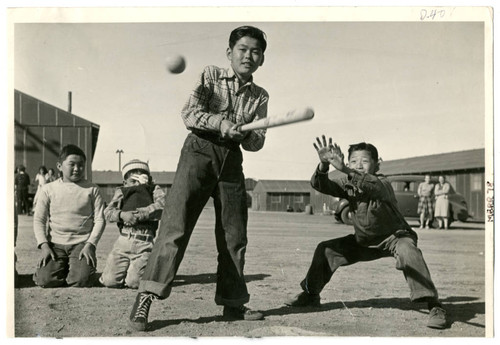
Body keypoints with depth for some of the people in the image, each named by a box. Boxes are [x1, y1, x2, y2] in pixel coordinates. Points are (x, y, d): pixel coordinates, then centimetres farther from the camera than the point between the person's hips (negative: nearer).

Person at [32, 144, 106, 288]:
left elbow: (99, 220, 1)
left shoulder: (91, 190, 4)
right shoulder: (48, 189, 7)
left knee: (80, 281, -21)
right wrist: (44, 245, -7)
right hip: (55, 243, 1)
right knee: (45, 280, -19)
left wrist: (90, 245, -11)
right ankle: (63, 268, 14)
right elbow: (39, 220, 6)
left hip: (82, 243, -1)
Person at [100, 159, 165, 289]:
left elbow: (161, 206, -5)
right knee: (110, 281, -5)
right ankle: (126, 268, 27)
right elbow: (107, 212, 5)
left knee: (134, 282, -10)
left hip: (145, 243, -2)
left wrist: (140, 214, -15)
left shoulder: (155, 190, 17)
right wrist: (122, 214, -15)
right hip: (123, 240, 2)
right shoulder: (121, 192, 21)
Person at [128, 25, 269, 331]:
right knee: (176, 225, -14)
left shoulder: (260, 97, 13)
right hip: (200, 151, -4)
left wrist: (241, 133, -16)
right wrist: (220, 122, -23)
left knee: (235, 235, 6)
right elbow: (189, 113, -7)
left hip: (232, 159, 4)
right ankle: (145, 299, -13)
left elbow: (258, 141, 6)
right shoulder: (211, 76, 5)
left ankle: (233, 303, 18)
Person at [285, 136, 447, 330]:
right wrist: (323, 165, -42)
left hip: (394, 237, -6)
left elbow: (371, 186, -51)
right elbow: (320, 185, -21)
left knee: (408, 252, -38)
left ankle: (433, 305, -35)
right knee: (326, 249, 0)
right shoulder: (348, 185, -9)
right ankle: (311, 294, 18)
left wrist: (343, 169, -64)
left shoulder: (382, 184, -26)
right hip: (364, 241, 6)